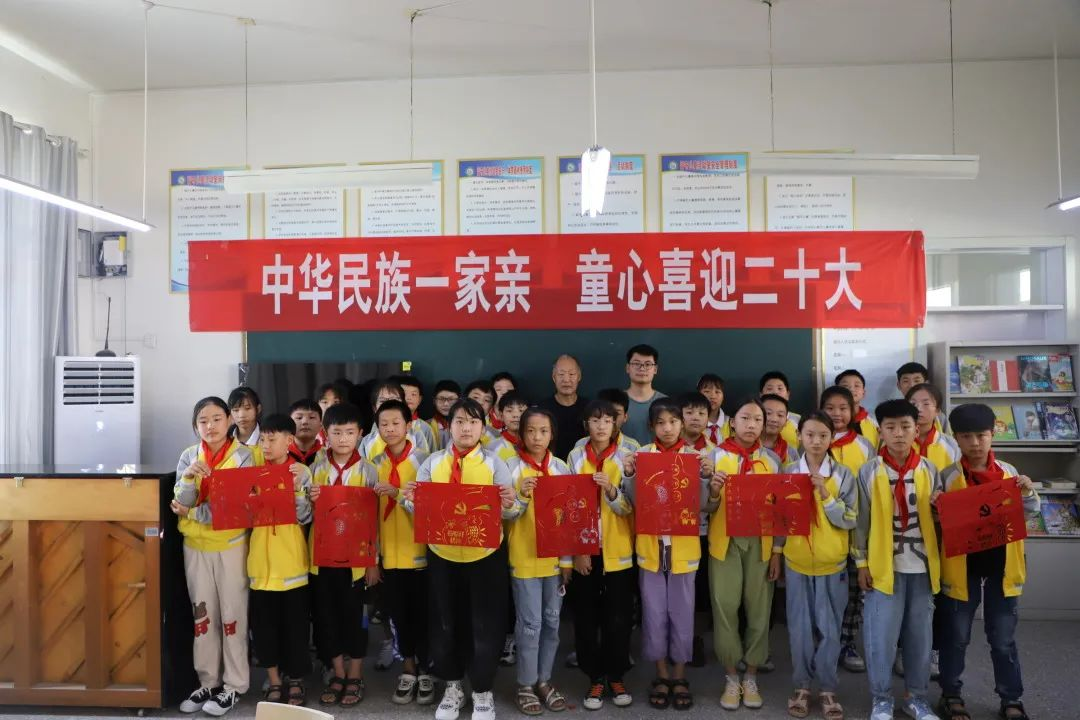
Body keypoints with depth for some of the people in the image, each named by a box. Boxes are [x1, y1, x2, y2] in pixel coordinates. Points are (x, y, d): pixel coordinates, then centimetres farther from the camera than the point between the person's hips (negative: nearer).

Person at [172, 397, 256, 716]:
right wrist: (189, 476, -25)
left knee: (232, 614, 4)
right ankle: (208, 683, 25)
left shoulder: (242, 456, -9)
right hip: (195, 544, 4)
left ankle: (233, 686, 16)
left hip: (231, 544, -4)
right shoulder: (188, 456, 1)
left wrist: (190, 512, -8)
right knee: (202, 614, 12)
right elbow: (181, 503, -6)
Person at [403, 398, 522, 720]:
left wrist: (510, 505, -28)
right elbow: (419, 508, 5)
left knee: (485, 625, 6)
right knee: (445, 623, 12)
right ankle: (452, 687, 32)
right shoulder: (433, 462, 4)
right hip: (442, 553, 2)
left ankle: (483, 692, 24)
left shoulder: (494, 463, -2)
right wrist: (411, 501, -17)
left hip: (485, 554, -2)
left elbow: (510, 512, -5)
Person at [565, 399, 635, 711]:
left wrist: (611, 489, -26)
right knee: (586, 617, 6)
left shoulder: (626, 458, -1)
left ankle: (616, 677, 23)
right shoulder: (575, 457, 1)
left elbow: (629, 507, -6)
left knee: (618, 617, 5)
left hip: (617, 550, -1)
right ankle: (595, 678, 20)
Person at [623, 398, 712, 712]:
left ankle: (679, 676, 25)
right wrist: (629, 475, -19)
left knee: (682, 613, 9)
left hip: (683, 545, 0)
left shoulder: (694, 456, -2)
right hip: (650, 544, 0)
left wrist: (706, 476, -20)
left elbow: (701, 504, -4)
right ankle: (662, 675, 25)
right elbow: (635, 502, -3)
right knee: (654, 613, 8)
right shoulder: (642, 455, -3)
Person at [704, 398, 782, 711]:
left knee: (758, 609, 6)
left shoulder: (772, 460, 4)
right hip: (725, 542, -1)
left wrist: (777, 551, 1)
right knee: (725, 609, 1)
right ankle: (731, 678, 18)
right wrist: (713, 492, -21)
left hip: (760, 544, 1)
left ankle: (751, 678, 23)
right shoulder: (715, 456, -1)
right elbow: (706, 508, 1)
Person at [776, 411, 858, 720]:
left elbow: (849, 521, -6)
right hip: (796, 562, 1)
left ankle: (827, 688, 20)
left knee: (829, 629, 6)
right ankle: (802, 686, 21)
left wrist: (826, 496, -19)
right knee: (799, 627, 7)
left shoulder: (843, 474, -4)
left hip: (832, 564, -1)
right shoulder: (788, 472, -1)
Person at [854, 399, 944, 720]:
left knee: (919, 634, 11)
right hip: (884, 565, -2)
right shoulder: (869, 471, -4)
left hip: (922, 565, 3)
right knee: (882, 635, 1)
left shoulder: (929, 470, 3)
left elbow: (940, 517, 12)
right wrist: (862, 562, -3)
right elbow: (861, 520, -1)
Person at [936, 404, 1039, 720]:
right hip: (961, 565, -2)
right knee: (956, 636, 11)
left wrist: (1029, 492, -11)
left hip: (1000, 564, 2)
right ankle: (951, 694, 26)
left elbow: (1031, 511, 9)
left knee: (1003, 638, 14)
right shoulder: (947, 476, -6)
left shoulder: (1008, 472, 1)